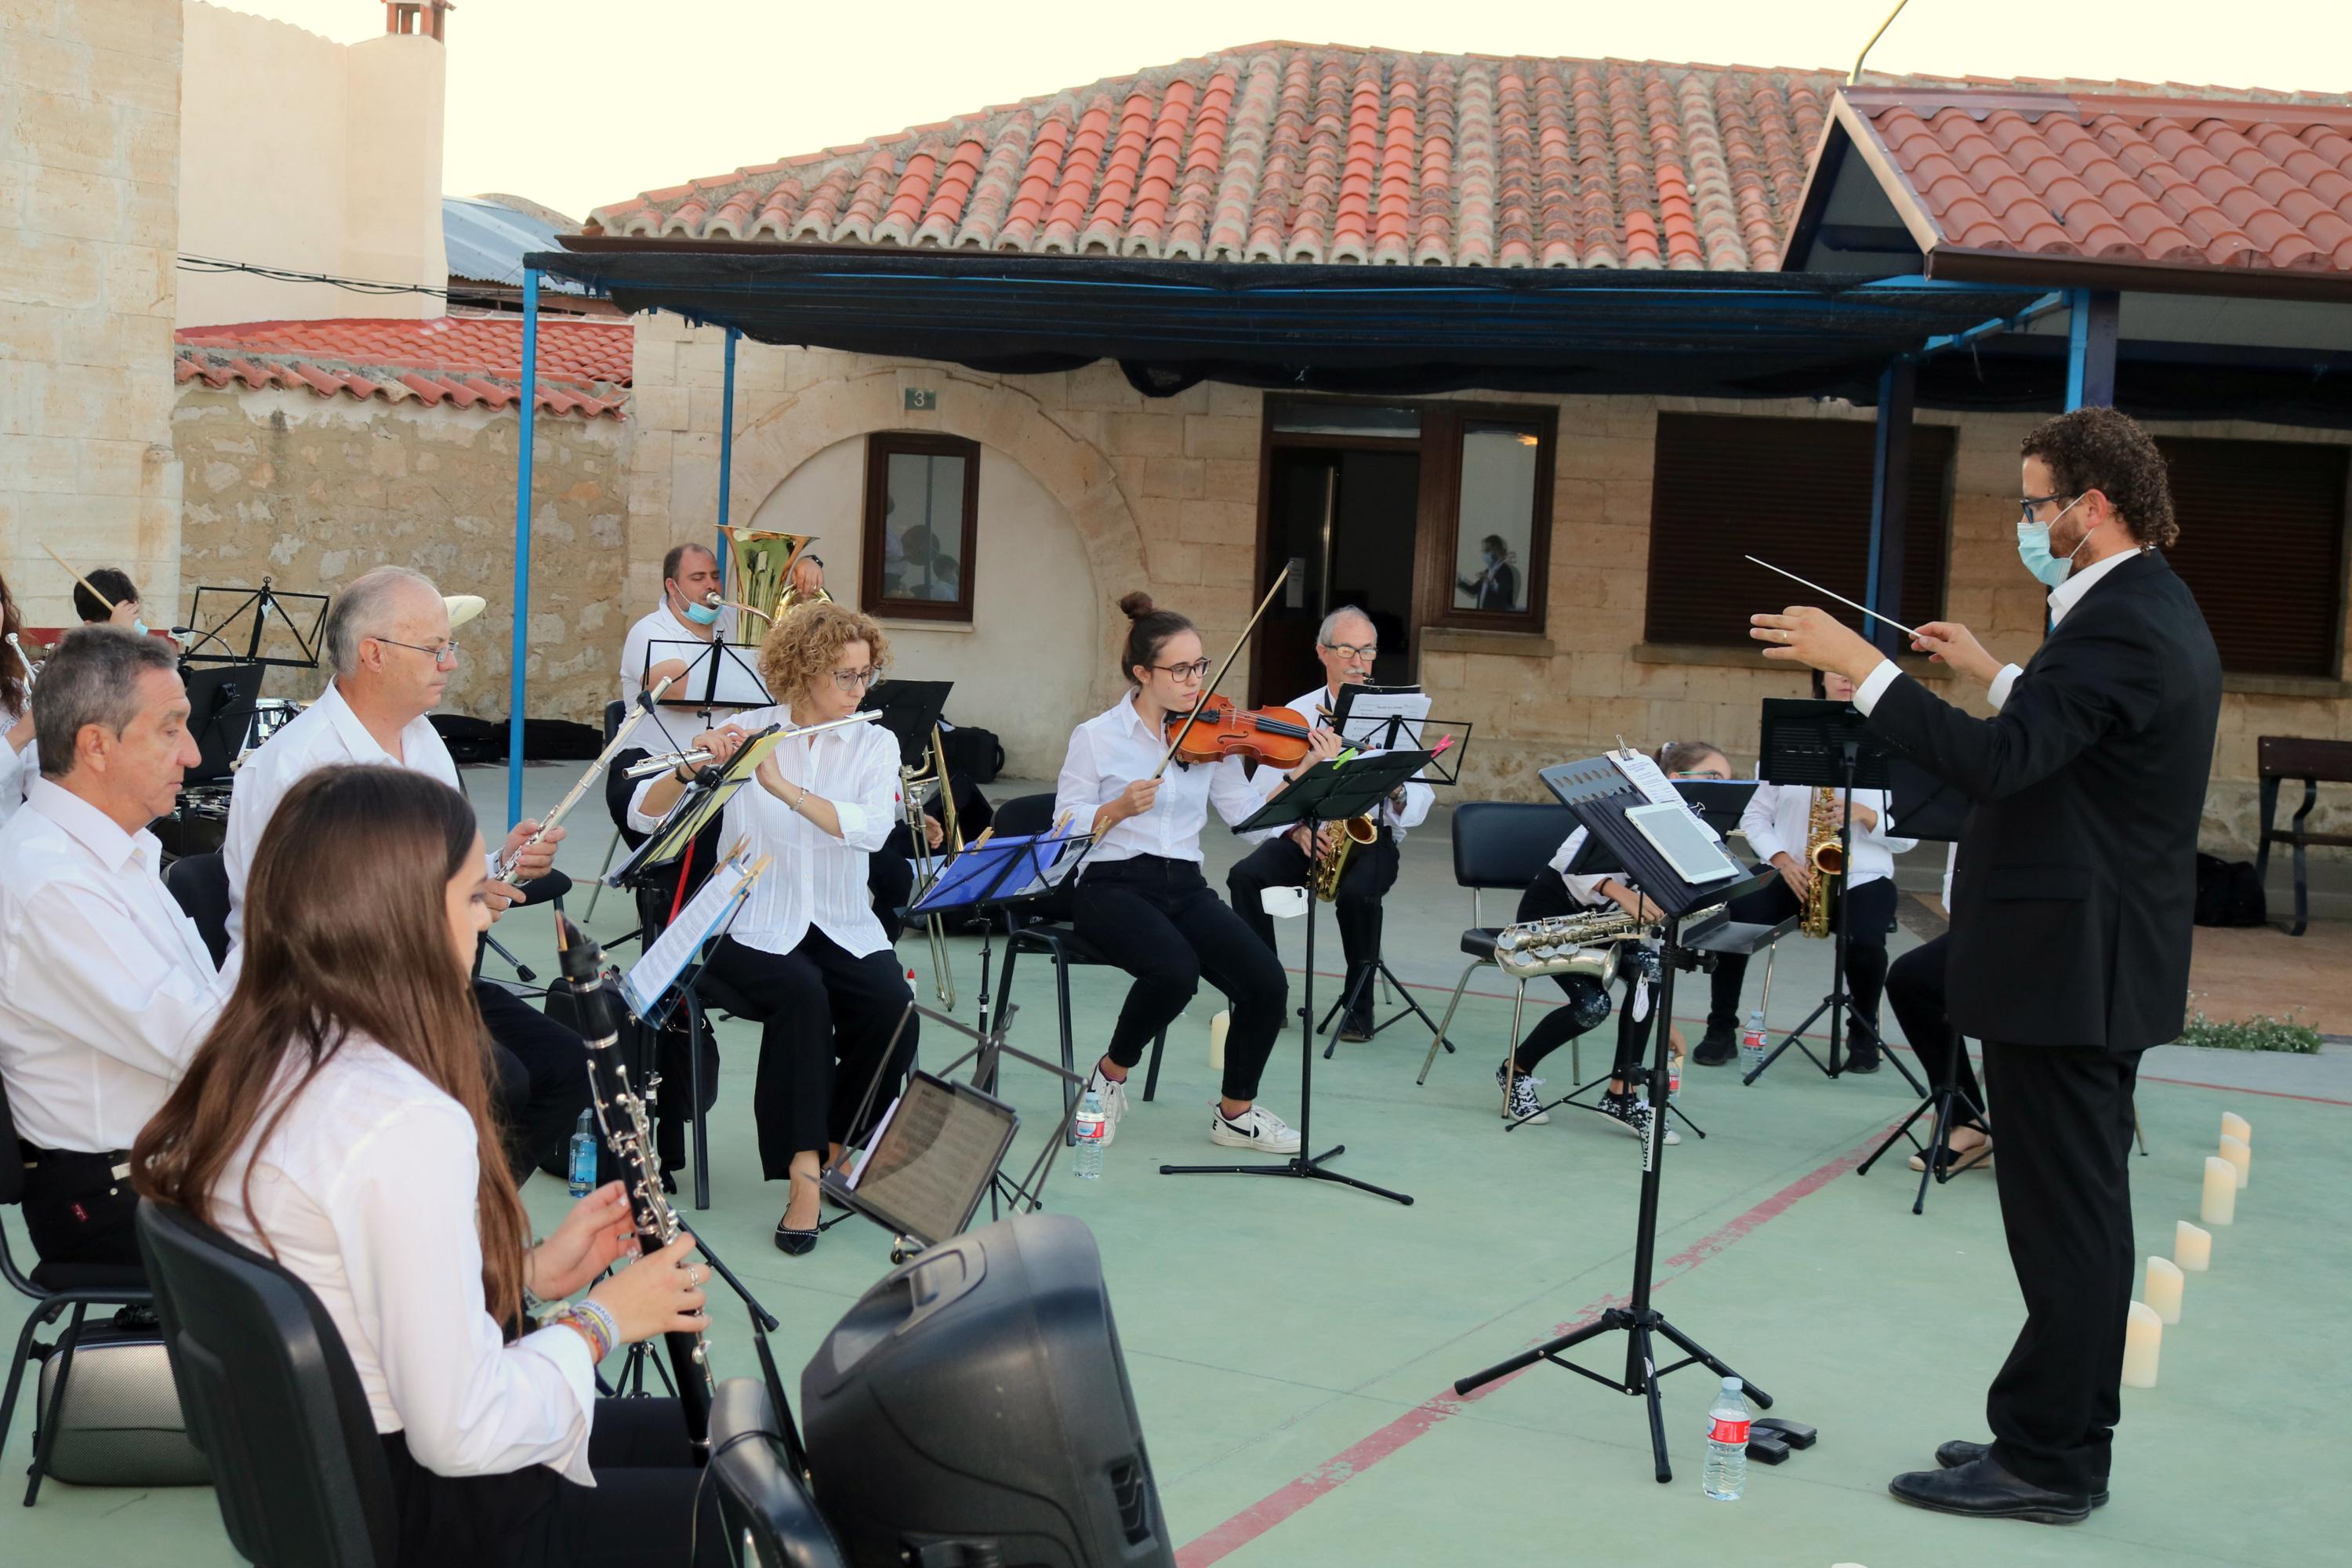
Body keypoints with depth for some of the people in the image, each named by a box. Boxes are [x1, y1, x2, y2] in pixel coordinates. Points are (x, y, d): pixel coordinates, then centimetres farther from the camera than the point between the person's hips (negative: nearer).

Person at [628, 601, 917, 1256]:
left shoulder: (874, 744, 5)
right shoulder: (743, 734, 0)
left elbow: (872, 827, -17)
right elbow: (643, 817, -6)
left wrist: (784, 786, -27)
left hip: (842, 925, 2)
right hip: (755, 924, -2)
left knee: (893, 1010, -26)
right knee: (803, 994, -34)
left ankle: (834, 1147, -2)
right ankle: (803, 1171, -27)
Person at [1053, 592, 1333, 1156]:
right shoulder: (1096, 737, -1)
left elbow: (1246, 811, -3)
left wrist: (1302, 770, -13)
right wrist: (1118, 809, -19)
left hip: (1185, 887, 4)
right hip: (1112, 886, -4)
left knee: (1267, 982, -19)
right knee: (1176, 970, -34)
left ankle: (1235, 1112, 5)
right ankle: (1110, 1074, -4)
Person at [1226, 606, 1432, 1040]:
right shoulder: (1297, 714, 8)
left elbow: (1418, 808, 1)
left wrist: (1396, 790, -22)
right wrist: (1299, 831, -18)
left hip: (1370, 838, -2)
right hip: (1303, 836, 2)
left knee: (1358, 892, -34)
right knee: (1245, 876, -25)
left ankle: (1360, 1008, -14)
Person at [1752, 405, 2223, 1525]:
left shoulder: (2122, 624, -19)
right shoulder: (2152, 609, 14)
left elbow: (1996, 762, -30)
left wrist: (1859, 664, -28)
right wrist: (1993, 673, 28)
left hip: (2066, 964, -11)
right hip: (2100, 959, 11)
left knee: (2063, 1214, -3)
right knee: (2079, 1210, 16)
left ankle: (2048, 1460, 5)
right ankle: (2064, 1437, 26)